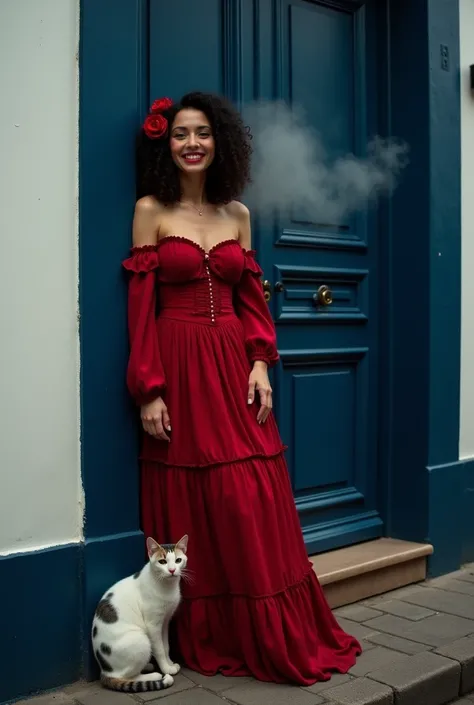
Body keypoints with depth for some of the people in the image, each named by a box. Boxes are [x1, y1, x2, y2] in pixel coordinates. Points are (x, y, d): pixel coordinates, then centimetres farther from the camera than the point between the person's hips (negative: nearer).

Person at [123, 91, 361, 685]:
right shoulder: (151, 210, 1)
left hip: (235, 368, 4)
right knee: (194, 508, 2)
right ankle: (211, 642, 18)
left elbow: (251, 298, 13)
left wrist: (260, 364, 0)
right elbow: (141, 307, -4)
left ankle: (276, 637, 19)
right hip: (179, 371, -3)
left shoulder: (237, 213, 13)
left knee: (256, 504, 3)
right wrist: (148, 390, -11)